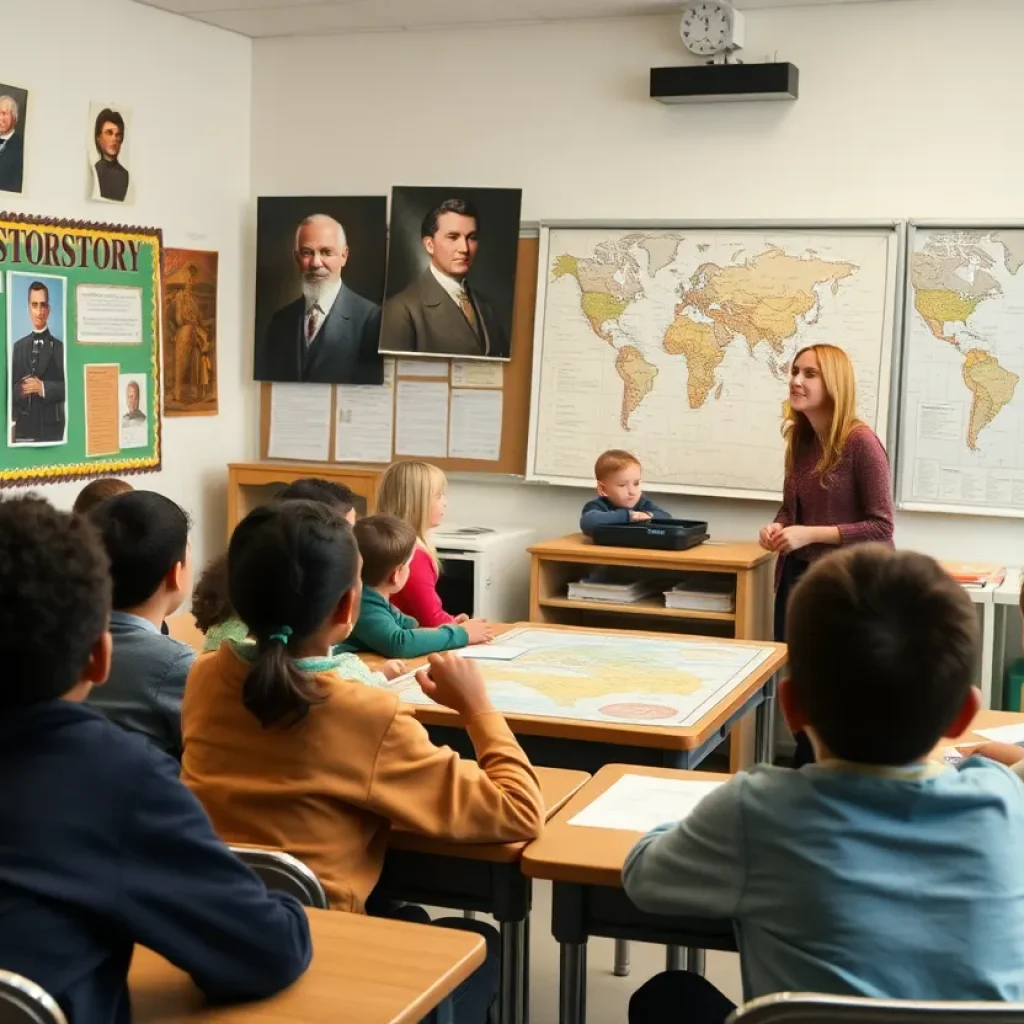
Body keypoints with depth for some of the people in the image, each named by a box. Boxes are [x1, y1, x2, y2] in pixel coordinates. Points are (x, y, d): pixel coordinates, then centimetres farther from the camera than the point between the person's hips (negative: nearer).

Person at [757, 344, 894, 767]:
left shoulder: (861, 442, -17)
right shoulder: (800, 439, 5)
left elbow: (881, 528, -17)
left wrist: (811, 534, -22)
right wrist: (778, 527, -4)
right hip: (797, 577, 7)